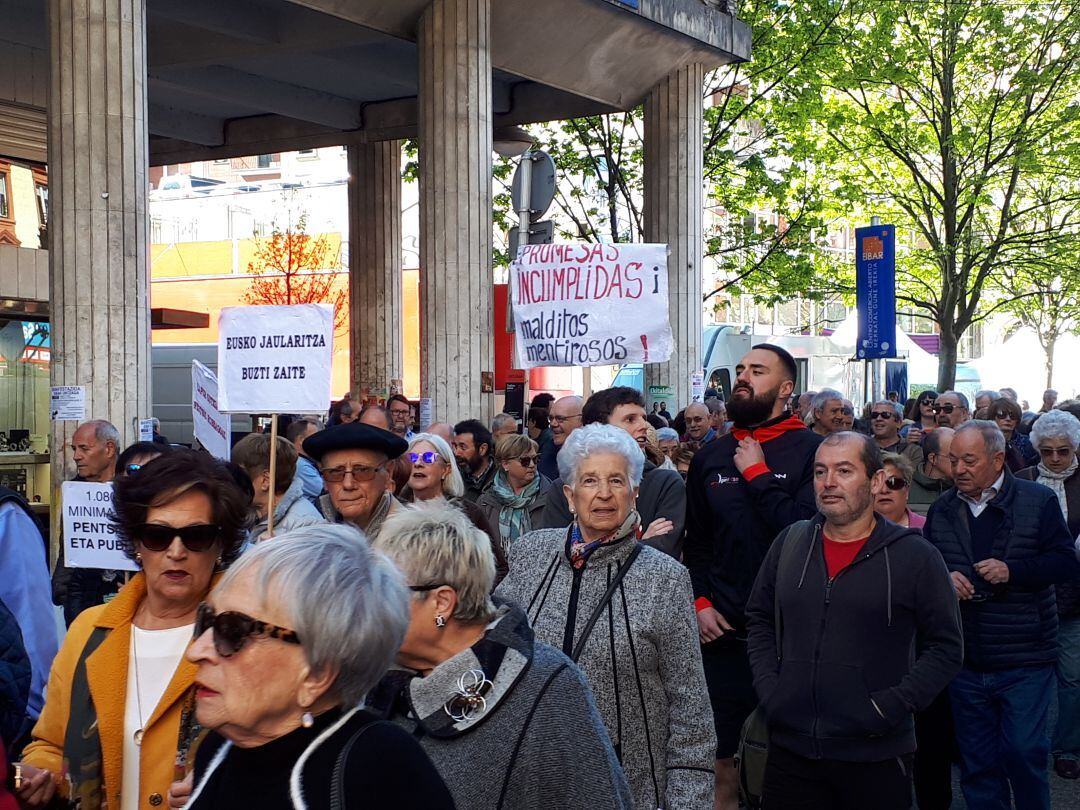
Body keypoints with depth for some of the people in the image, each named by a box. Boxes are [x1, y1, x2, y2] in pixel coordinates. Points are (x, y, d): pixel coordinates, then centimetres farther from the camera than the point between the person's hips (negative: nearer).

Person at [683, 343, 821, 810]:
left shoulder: (812, 451, -5)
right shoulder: (711, 457, 10)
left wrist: (756, 475, -12)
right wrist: (700, 601, 2)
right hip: (724, 632, 4)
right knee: (723, 762, 11)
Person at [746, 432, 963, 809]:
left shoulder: (916, 557, -6)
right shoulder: (790, 544, 6)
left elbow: (946, 647, -4)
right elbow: (760, 619, 15)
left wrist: (890, 707, -12)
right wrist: (768, 688, 3)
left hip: (877, 755, -3)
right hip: (790, 747, 3)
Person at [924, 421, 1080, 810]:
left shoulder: (1039, 501, -3)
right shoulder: (942, 510, 8)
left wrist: (1013, 571, -19)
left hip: (1025, 661, -4)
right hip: (965, 661, 4)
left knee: (1023, 751, -4)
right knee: (976, 759, 11)